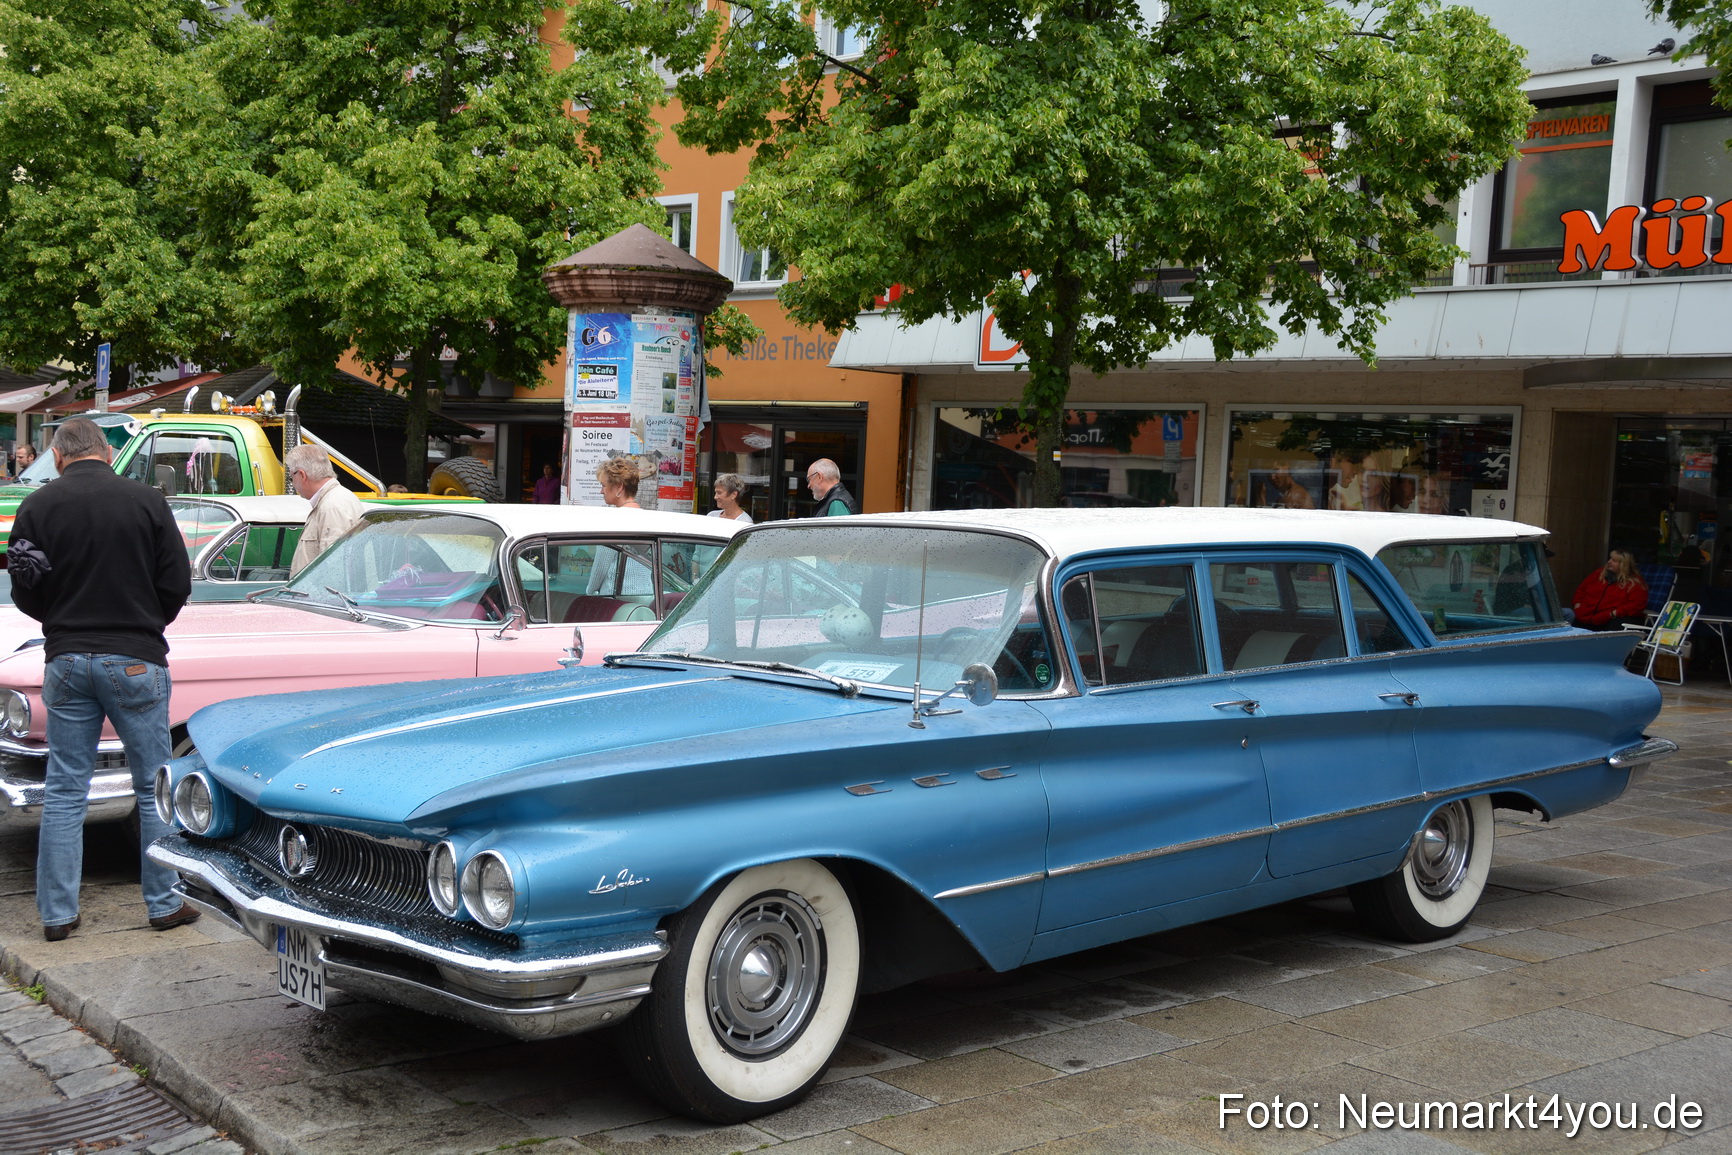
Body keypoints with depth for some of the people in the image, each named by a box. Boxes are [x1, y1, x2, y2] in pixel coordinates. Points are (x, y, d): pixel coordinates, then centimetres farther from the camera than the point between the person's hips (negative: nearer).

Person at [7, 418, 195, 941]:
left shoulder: (36, 507, -1)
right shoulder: (146, 500, -5)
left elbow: (25, 594, 3)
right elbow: (177, 584, -3)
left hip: (66, 661, 2)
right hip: (135, 662, -2)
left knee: (64, 791, 9)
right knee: (154, 789, 8)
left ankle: (57, 913, 11)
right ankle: (164, 904, 13)